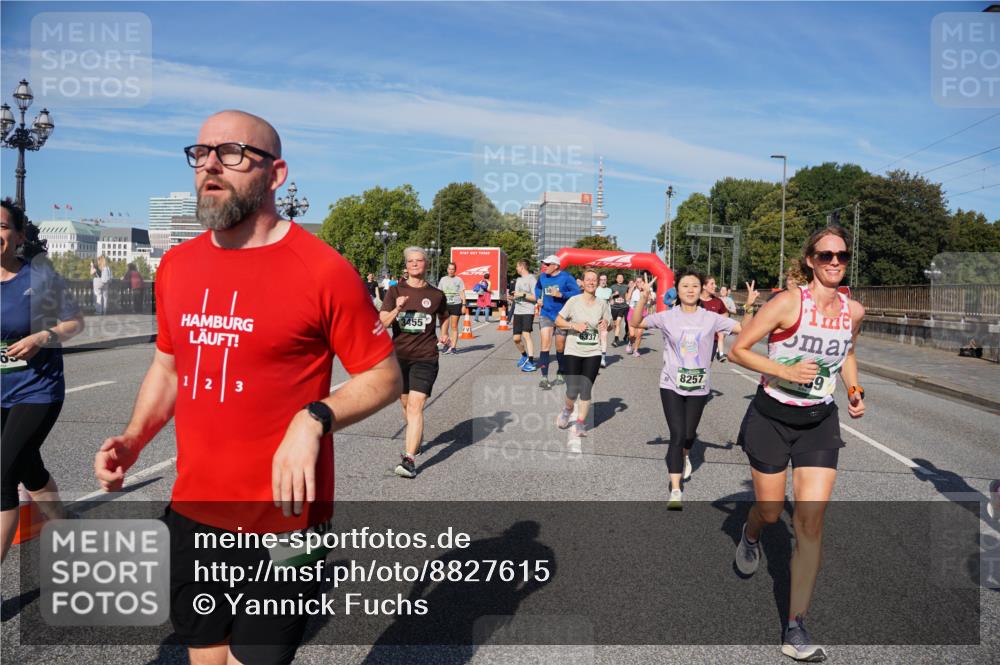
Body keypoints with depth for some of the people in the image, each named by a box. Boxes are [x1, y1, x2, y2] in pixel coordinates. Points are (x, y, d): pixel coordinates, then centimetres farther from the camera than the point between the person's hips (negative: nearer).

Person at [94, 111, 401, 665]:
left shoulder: (322, 270, -14)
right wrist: (133, 438, 2)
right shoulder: (176, 266, 4)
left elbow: (384, 376, -8)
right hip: (190, 515, 6)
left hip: (282, 522, -6)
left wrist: (314, 419, -24)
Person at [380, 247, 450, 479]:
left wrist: (444, 335, 3)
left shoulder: (436, 295, 3)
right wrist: (397, 309, -23)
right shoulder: (395, 291, 2)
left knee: (415, 406, -14)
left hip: (425, 357, -3)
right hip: (398, 355, 3)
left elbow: (445, 316, 22)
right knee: (406, 403, 18)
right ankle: (416, 441, 44)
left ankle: (409, 459, -17)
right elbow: (382, 322, -6)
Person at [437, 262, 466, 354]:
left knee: (454, 326, -2)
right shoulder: (443, 279, 13)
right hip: (445, 305, 2)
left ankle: (453, 347, 1)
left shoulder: (459, 280, 7)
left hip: (456, 304, -2)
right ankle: (446, 345, 10)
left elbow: (462, 293, 5)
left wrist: (463, 305, -4)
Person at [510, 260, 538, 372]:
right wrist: (513, 296, 5)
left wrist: (522, 294, -17)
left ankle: (531, 362, -17)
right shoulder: (518, 279, 18)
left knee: (526, 335, -18)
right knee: (516, 338, 7)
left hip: (528, 311, -8)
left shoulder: (531, 279, -7)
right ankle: (524, 355, 31)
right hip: (517, 311, 8)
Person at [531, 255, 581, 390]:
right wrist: (538, 298, 8)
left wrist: (561, 294, -24)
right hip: (546, 315, 2)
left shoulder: (566, 277, -10)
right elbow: (537, 288, 25)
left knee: (560, 347, 11)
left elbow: (576, 293, -14)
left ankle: (560, 375, 30)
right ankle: (544, 377, -14)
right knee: (545, 345, -11)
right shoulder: (542, 277, 4)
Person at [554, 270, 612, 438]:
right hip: (573, 352, -2)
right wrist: (574, 325, -17)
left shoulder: (603, 304, 4)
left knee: (586, 390, 0)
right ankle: (567, 409, 29)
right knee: (572, 390, -5)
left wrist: (606, 325, -11)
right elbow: (558, 321, -1)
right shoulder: (574, 301, -4)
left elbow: (609, 325, 12)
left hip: (593, 353, 2)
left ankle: (580, 423, 16)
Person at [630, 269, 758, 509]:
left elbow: (744, 329, -4)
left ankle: (685, 456, 52)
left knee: (688, 434, 14)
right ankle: (676, 491, -1)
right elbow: (636, 324, -12)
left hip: (699, 387, 2)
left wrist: (750, 306, -19)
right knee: (677, 435, -8)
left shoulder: (711, 318, -3)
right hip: (671, 385, -2)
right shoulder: (667, 317, -6)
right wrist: (643, 300, -26)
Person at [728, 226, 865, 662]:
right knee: (770, 511, 11)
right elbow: (737, 350, -13)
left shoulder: (853, 311, 1)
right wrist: (784, 370, -24)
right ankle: (750, 537, 51)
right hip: (772, 417, -3)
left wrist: (855, 390, 6)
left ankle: (795, 630, 3)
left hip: (819, 422, 3)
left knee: (811, 521, -5)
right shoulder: (788, 302, -15)